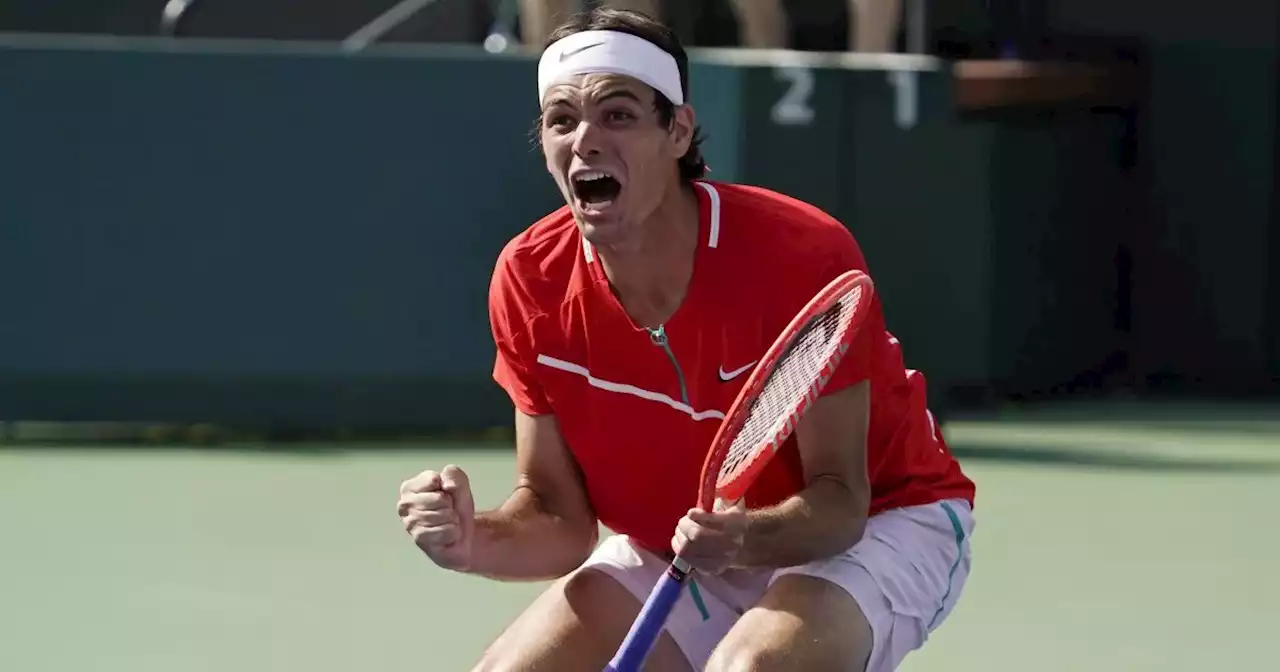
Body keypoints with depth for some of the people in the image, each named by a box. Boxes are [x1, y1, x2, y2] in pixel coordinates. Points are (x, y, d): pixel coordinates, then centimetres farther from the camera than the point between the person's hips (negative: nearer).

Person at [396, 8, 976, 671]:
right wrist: (474, 541, -31)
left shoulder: (803, 253, -28)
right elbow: (560, 516, -9)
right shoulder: (529, 281, -15)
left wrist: (748, 539, -47)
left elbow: (838, 498, -25)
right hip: (672, 549, 5)